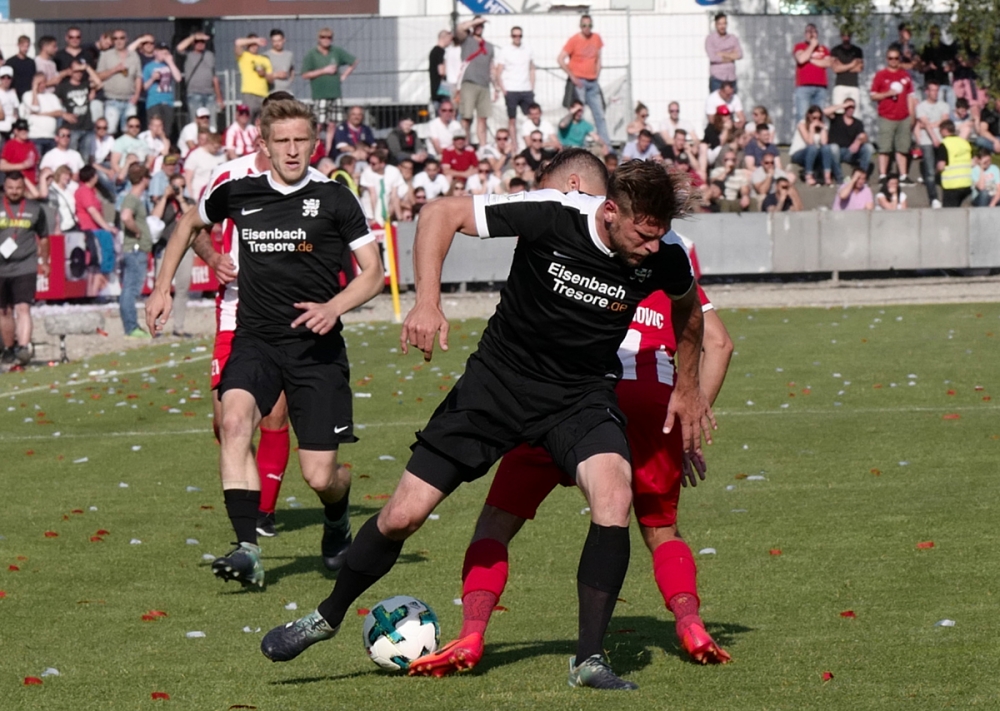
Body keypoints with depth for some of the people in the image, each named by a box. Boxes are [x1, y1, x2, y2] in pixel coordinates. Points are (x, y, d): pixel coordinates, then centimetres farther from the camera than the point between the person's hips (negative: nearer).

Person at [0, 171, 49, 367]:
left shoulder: (35, 209, 5)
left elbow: (43, 237, 18)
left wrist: (44, 262, 23)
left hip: (25, 268, -2)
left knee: (23, 308, -16)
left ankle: (24, 348, -26)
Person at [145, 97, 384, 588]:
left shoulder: (333, 199, -4)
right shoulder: (237, 191, 3)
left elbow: (372, 272, 0)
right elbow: (191, 223, 25)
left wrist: (334, 307, -18)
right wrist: (163, 286, 19)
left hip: (317, 347, -2)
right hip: (256, 340, 2)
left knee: (319, 477, -4)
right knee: (234, 420, -30)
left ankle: (338, 517, 36)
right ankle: (247, 551, -32)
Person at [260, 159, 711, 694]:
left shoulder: (664, 256, -15)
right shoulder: (553, 215, -25)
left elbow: (687, 305, 11)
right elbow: (441, 214, -18)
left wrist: (687, 388, 15)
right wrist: (428, 302, -29)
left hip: (582, 394, 1)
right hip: (501, 376, -1)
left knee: (614, 496, -29)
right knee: (403, 514, -1)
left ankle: (589, 660, -18)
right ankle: (327, 618, 26)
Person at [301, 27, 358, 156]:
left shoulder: (337, 52, 8)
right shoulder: (311, 55, -2)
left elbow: (354, 62, 20)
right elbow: (305, 75, -7)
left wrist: (344, 75, 10)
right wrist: (324, 71, -11)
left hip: (335, 94, 4)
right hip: (320, 96, -4)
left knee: (331, 125, 5)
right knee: (319, 124, -11)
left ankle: (328, 153, 10)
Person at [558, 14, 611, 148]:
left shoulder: (596, 38, 7)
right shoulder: (574, 40, -8)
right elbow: (560, 59, -11)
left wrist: (597, 75, 7)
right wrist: (572, 77, -12)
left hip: (593, 82, 5)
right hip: (579, 82, -5)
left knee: (600, 115, 6)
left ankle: (607, 145, 9)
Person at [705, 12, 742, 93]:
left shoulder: (734, 39, 12)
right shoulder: (710, 39, -1)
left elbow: (739, 55, -2)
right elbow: (713, 57, -13)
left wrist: (722, 54, -10)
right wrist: (731, 56, -3)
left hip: (731, 78, 4)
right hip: (717, 78, -4)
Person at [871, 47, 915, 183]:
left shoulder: (905, 75, 12)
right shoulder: (880, 75, 3)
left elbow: (910, 96, 15)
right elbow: (873, 95, 2)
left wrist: (911, 114, 10)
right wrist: (888, 94, -14)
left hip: (903, 118, 3)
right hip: (886, 118, -3)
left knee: (902, 148, 5)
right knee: (884, 148, -6)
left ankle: (903, 176, 8)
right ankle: (882, 176, -5)